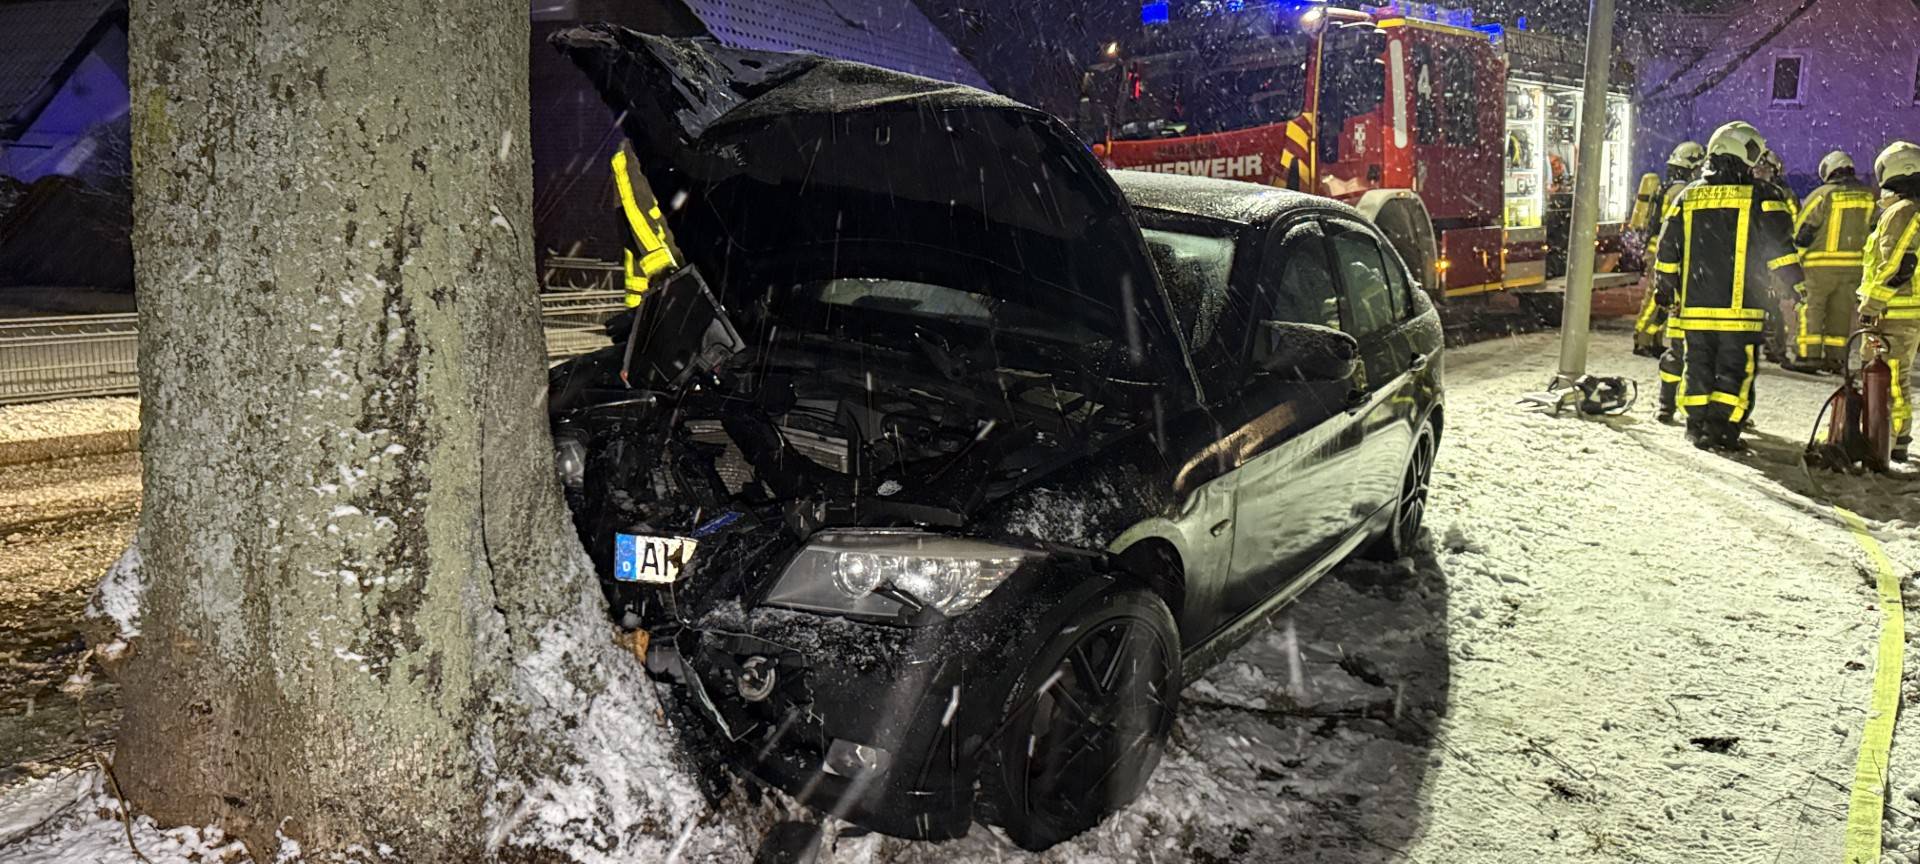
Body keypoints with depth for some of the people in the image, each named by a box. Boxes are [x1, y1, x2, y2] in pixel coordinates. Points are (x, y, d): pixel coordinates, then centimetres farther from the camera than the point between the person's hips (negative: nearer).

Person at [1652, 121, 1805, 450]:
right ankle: (1723, 428, -5)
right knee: (1735, 370, 1)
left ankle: (1697, 424, 16)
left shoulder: (1688, 197, 9)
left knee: (1699, 367, 12)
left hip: (1694, 305, 4)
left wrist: (1665, 288, 23)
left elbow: (1667, 250, 13)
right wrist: (1794, 287, 3)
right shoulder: (1760, 197, -4)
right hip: (1740, 306, -4)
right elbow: (1781, 249, -6)